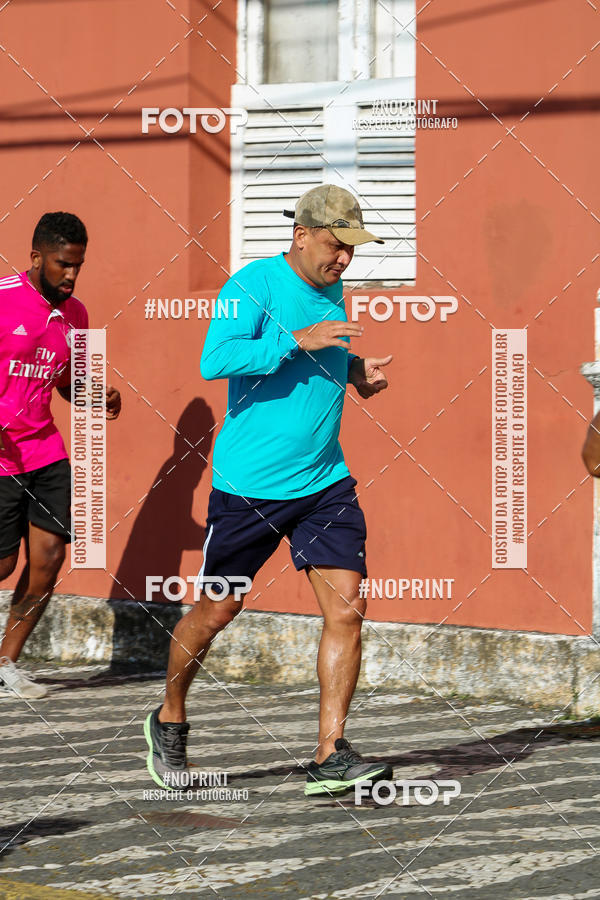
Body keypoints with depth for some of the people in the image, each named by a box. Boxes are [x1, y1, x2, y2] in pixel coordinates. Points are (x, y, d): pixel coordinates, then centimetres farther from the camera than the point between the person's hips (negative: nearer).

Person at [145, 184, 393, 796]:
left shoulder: (331, 292, 10)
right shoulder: (254, 284, -12)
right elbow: (214, 360, -26)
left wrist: (355, 370, 10)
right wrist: (297, 340, -29)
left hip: (324, 482, 6)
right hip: (248, 486, -6)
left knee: (347, 609, -8)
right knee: (216, 611, 7)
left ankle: (330, 757, -5)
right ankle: (169, 721, 31)